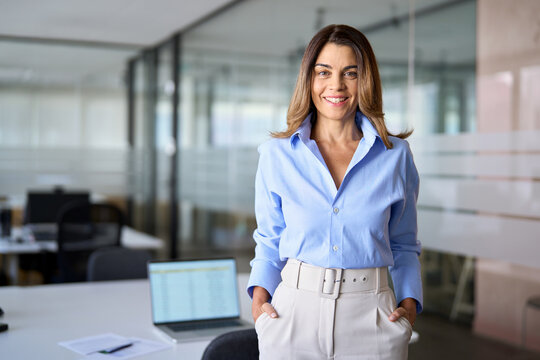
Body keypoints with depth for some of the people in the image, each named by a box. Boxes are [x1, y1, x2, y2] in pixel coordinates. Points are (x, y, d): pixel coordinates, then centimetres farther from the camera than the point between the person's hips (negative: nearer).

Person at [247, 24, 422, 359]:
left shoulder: (396, 155, 1)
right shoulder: (277, 154, 1)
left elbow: (404, 245, 9)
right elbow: (270, 240, 10)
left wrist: (409, 301, -4)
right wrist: (260, 291, -4)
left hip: (372, 320, 0)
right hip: (293, 313, 0)